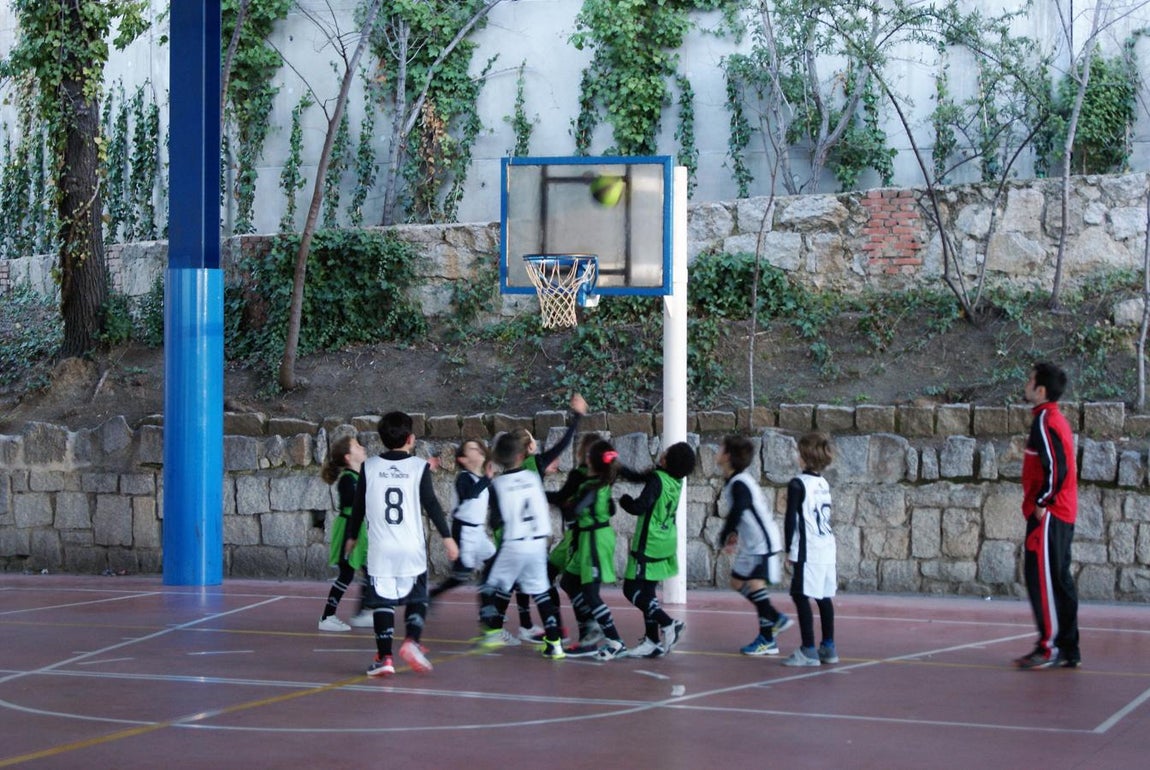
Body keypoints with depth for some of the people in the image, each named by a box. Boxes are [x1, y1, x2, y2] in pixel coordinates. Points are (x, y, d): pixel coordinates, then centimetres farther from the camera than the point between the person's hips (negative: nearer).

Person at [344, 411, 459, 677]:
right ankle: (411, 641, -11)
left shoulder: (369, 467, 3)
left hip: (380, 548, 1)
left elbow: (358, 506, 10)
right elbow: (431, 505, -4)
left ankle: (384, 656, 0)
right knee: (417, 599, 12)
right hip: (412, 548, -1)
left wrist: (352, 536, 23)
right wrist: (447, 537, 2)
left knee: (382, 601, 6)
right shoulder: (419, 467, -3)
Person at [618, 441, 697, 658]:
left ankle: (668, 624, -12)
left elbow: (639, 507, -25)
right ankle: (653, 641, 15)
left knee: (632, 590, -3)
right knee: (647, 591, 15)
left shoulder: (657, 479, -19)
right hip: (665, 544, 8)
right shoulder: (676, 482, 5)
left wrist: (624, 500, -5)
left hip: (648, 546, -8)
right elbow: (641, 477, 19)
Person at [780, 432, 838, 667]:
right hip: (828, 550, 8)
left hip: (808, 552, -8)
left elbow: (790, 518, -10)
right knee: (824, 598, 13)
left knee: (801, 597, -5)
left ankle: (808, 651, -8)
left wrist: (789, 549, -1)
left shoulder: (798, 484, -9)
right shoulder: (825, 484, 13)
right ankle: (828, 648, 19)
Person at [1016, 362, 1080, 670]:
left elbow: (1055, 467, -22)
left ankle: (1050, 646, -8)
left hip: (1048, 514, -10)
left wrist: (1042, 503, -14)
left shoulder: (1044, 421, -14)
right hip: (1064, 514, 10)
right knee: (1059, 579, 10)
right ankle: (1068, 650, 12)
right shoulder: (1057, 419, 16)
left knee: (1041, 577, -8)